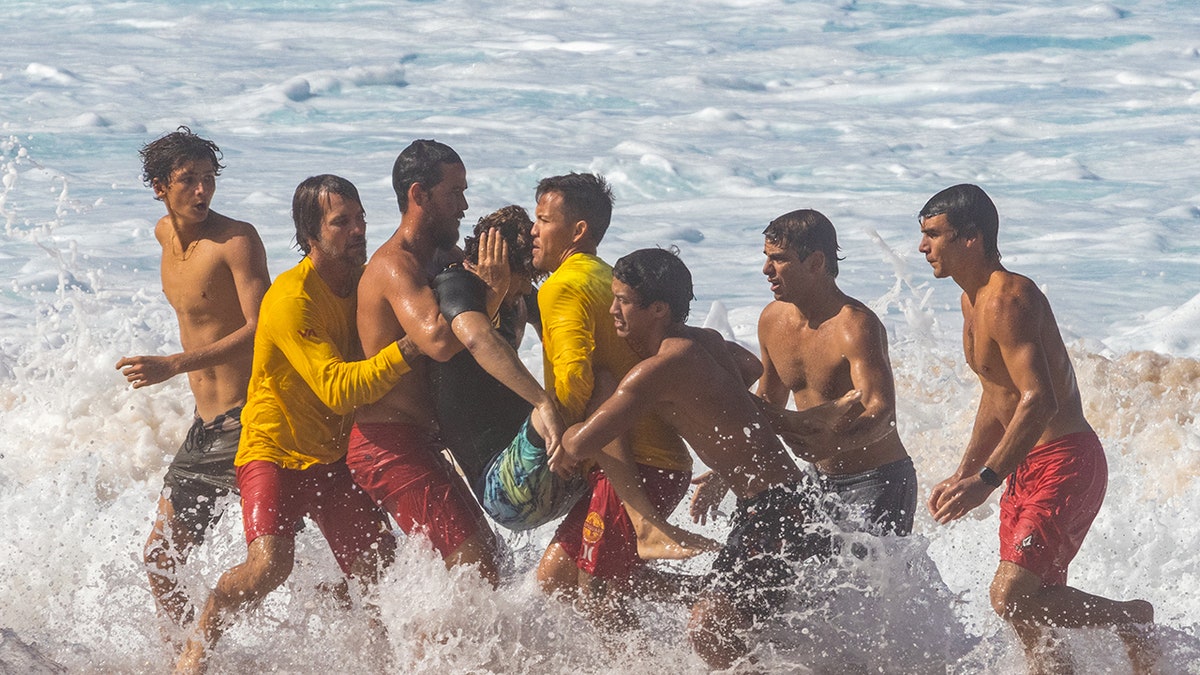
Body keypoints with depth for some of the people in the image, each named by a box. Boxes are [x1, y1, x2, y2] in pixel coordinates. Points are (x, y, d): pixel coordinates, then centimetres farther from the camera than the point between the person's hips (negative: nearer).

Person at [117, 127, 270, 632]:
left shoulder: (237, 239, -14)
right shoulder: (165, 233, 10)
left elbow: (261, 329, -24)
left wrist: (173, 365, -30)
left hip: (247, 420, -8)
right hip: (204, 421, 8)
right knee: (160, 559, 10)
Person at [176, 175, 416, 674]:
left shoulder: (366, 283, 3)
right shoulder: (291, 299, -20)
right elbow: (337, 389, -28)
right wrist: (407, 348, -37)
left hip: (333, 457, 6)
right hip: (275, 450, -6)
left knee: (382, 573, -5)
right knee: (269, 564, -23)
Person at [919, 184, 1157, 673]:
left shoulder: (1008, 301, -20)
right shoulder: (973, 301, 13)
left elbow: (1039, 402, -28)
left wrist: (986, 480, -31)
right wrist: (962, 476, 20)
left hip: (1064, 462, -10)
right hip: (1027, 466, 10)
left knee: (1011, 597, -18)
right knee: (1029, 607, 8)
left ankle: (1132, 622, 1)